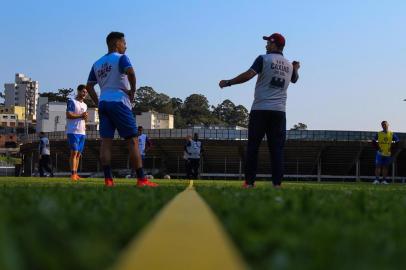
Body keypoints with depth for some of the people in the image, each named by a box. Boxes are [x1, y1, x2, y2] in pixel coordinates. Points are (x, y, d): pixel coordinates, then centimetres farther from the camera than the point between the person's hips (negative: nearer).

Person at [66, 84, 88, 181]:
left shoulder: (85, 105, 22)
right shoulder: (72, 101, -3)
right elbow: (68, 115, -14)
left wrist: (85, 117, 5)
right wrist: (81, 115, -13)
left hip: (82, 132, 8)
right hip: (73, 131, -8)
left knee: (78, 153, 6)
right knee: (74, 152, -13)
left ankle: (76, 174, 8)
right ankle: (73, 173, -16)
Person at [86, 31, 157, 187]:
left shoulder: (97, 64, 19)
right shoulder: (121, 58, -2)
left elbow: (89, 86, 18)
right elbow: (130, 72, -22)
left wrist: (99, 104, 18)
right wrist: (132, 92, -10)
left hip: (103, 103, 7)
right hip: (119, 102, -6)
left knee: (106, 141, 1)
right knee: (132, 140, -4)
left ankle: (108, 180, -4)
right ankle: (141, 180, -7)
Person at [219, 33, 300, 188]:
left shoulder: (264, 59, -3)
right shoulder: (289, 65, 13)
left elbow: (249, 75, -16)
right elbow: (294, 79, 34)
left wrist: (227, 83, -10)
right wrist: (296, 69, 49)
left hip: (260, 110, -4)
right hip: (279, 111, 4)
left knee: (253, 146, 2)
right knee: (277, 148, 4)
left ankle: (249, 182, -1)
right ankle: (277, 183, -3)